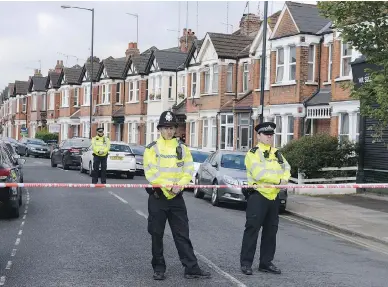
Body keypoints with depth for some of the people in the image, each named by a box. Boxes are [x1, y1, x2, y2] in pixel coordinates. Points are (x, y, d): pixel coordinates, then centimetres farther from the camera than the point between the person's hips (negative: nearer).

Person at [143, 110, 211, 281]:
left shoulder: (182, 148, 9)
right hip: (157, 197, -2)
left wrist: (179, 185, -15)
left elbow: (188, 171, 3)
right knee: (157, 235, 5)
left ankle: (191, 269, 3)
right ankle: (159, 269, 16)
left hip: (177, 197, 2)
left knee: (182, 234, 2)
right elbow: (151, 172, -11)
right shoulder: (152, 148, -2)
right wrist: (168, 186, -20)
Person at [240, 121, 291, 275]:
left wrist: (285, 179, -16)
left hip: (273, 196, 7)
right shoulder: (253, 153, -6)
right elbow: (259, 173, -19)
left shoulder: (277, 153, 17)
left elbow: (286, 168, 7)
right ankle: (246, 263, 0)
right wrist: (279, 179, -15)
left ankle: (266, 262, 20)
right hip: (258, 195, -7)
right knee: (252, 229, -7)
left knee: (271, 231, 11)